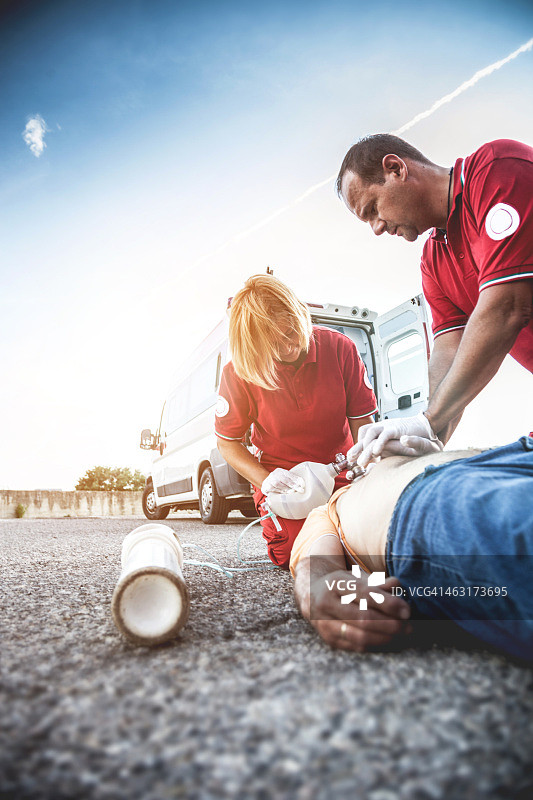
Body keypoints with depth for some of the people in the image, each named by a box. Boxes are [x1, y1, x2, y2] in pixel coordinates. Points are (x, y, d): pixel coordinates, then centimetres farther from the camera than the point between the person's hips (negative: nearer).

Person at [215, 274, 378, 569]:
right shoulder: (237, 373, -16)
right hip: (284, 479, -1)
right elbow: (227, 442, -5)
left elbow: (362, 423, -8)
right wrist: (265, 479, -20)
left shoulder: (339, 348, -14)